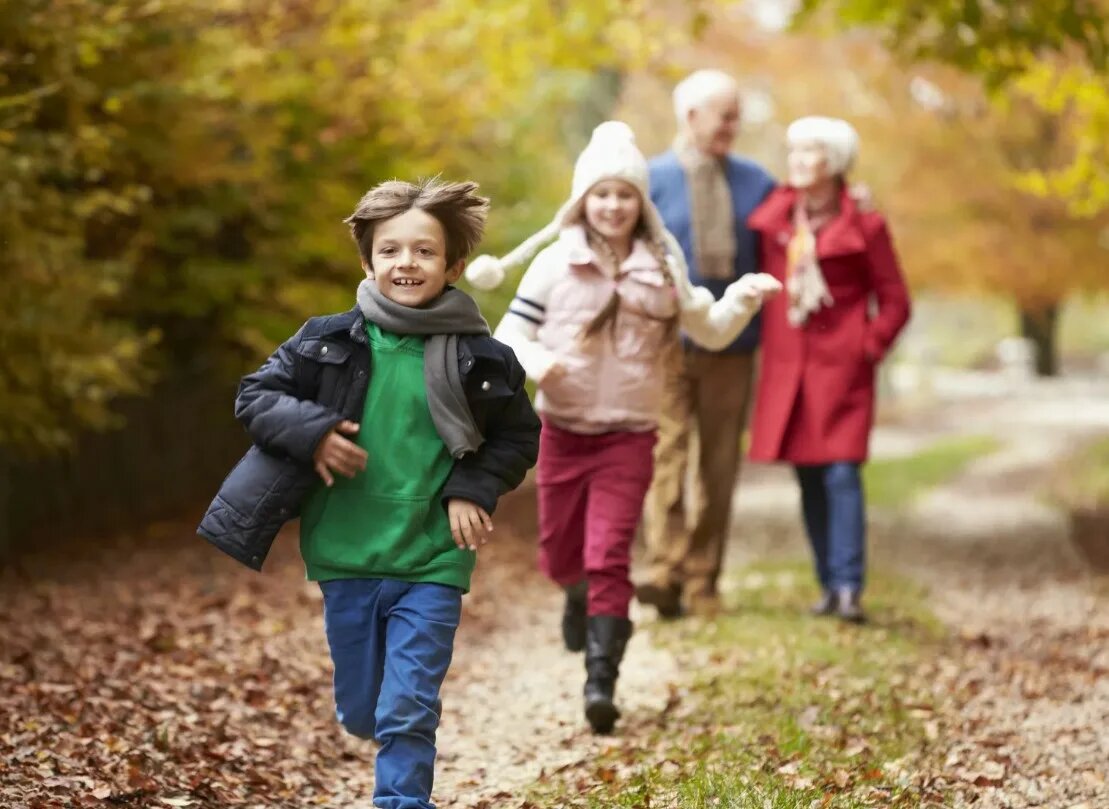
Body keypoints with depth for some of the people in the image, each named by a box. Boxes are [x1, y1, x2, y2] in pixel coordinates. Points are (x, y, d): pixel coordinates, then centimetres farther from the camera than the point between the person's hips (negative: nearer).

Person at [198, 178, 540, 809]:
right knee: (360, 712, 16)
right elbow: (256, 396, 4)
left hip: (432, 566, -2)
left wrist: (473, 490, -8)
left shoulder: (479, 358, -5)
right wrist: (311, 431, -14)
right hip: (346, 560, 2)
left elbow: (520, 437, 7)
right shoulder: (329, 342, -3)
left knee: (408, 714, -6)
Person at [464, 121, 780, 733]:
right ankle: (579, 596, 50)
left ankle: (601, 681, -10)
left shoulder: (661, 269, 2)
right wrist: (534, 361, -25)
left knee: (609, 557, -11)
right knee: (559, 555, 14)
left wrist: (743, 299, -10)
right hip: (562, 430, 1)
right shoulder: (555, 262, -3)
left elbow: (711, 332, 8)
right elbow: (510, 334, -3)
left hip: (629, 435, -1)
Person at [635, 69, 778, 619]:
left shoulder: (754, 181, 10)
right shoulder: (651, 180, 2)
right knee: (666, 453, -13)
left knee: (718, 464, 5)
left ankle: (703, 582, 12)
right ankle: (664, 570, -18)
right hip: (666, 343, -3)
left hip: (731, 344, 3)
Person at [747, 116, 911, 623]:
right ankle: (828, 585, 12)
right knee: (808, 478, 5)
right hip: (788, 367, 4)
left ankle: (849, 587, -11)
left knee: (841, 473, -11)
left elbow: (895, 302, 1)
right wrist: (770, 341, 7)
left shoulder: (862, 226, -3)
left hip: (841, 368, -4)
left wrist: (868, 348, -7)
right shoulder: (775, 219, 7)